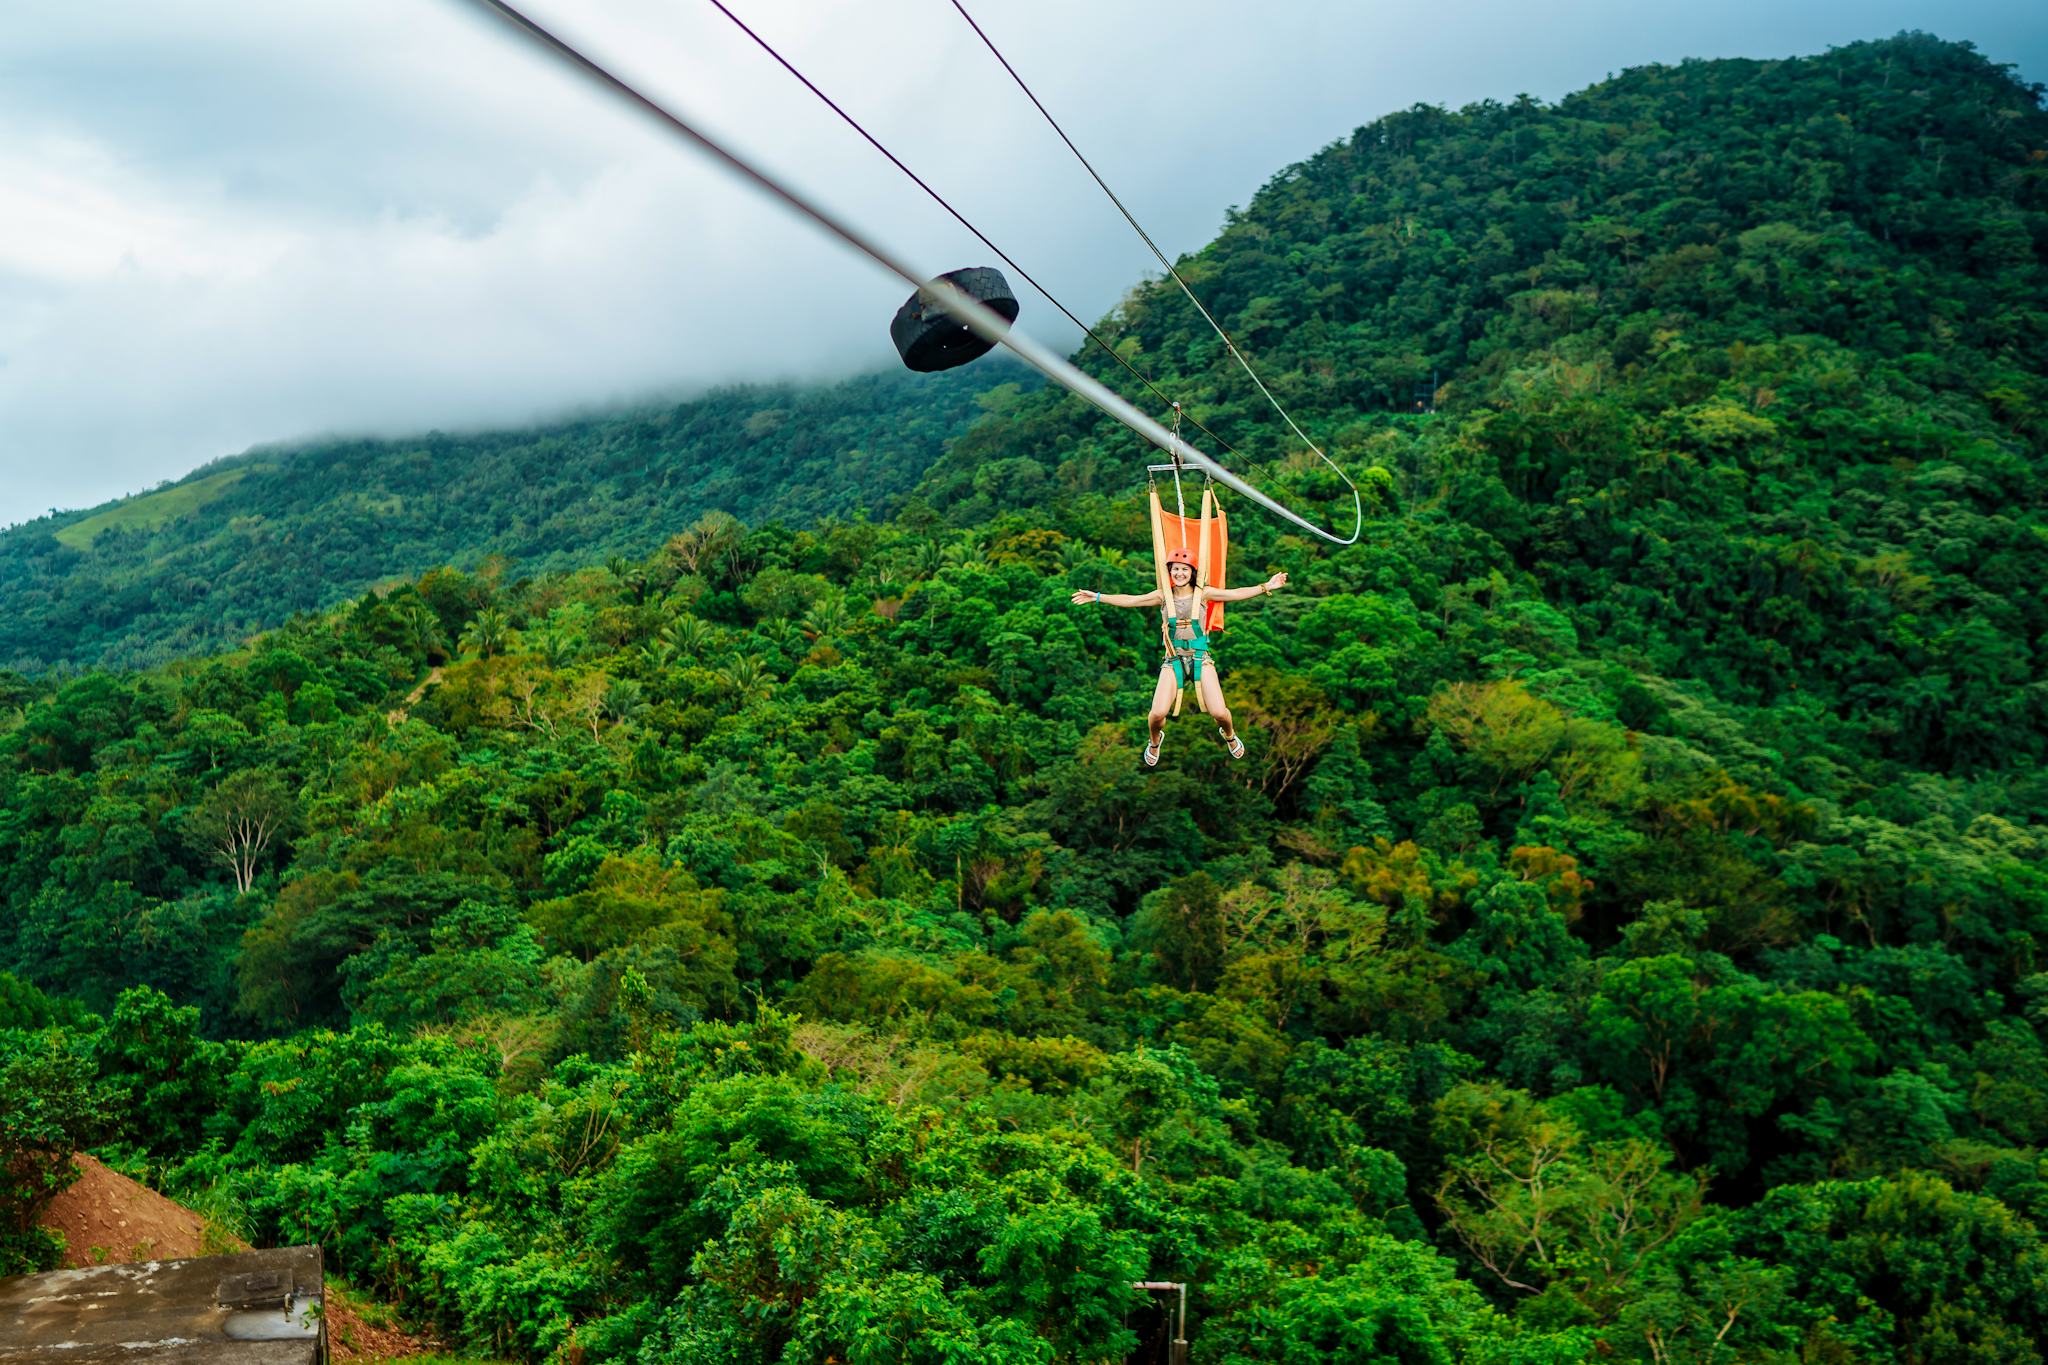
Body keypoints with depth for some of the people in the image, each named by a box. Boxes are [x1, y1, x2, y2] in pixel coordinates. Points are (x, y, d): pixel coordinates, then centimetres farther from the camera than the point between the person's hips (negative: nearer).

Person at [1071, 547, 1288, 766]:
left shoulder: (1202, 594, 3)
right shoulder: (1163, 596, 5)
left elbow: (1236, 594, -1)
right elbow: (1130, 600, 4)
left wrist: (1266, 587, -9)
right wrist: (1097, 597, -1)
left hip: (1200, 658, 0)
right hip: (1173, 659, 0)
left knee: (1219, 713, -12)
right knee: (1158, 714, -17)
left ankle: (1229, 734, 27)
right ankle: (1155, 740, 21)